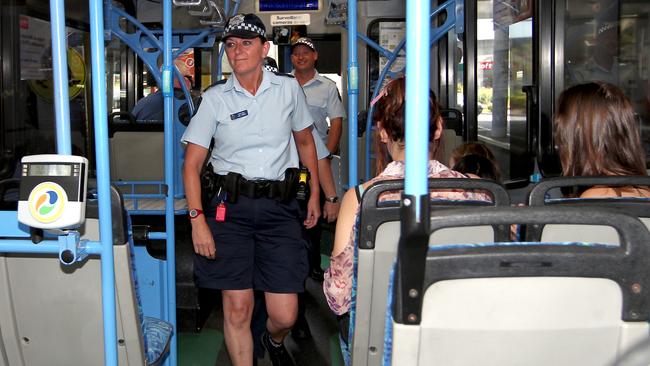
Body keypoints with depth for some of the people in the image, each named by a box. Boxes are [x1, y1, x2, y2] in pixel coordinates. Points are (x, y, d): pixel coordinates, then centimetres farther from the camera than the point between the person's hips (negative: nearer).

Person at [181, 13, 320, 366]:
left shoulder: (288, 88, 7)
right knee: (237, 309, -1)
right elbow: (192, 165, 1)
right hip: (230, 207, 0)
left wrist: (315, 194, 18)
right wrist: (197, 219, -9)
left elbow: (305, 141, 20)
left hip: (279, 207, 1)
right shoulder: (214, 98, 2)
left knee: (284, 315, 0)